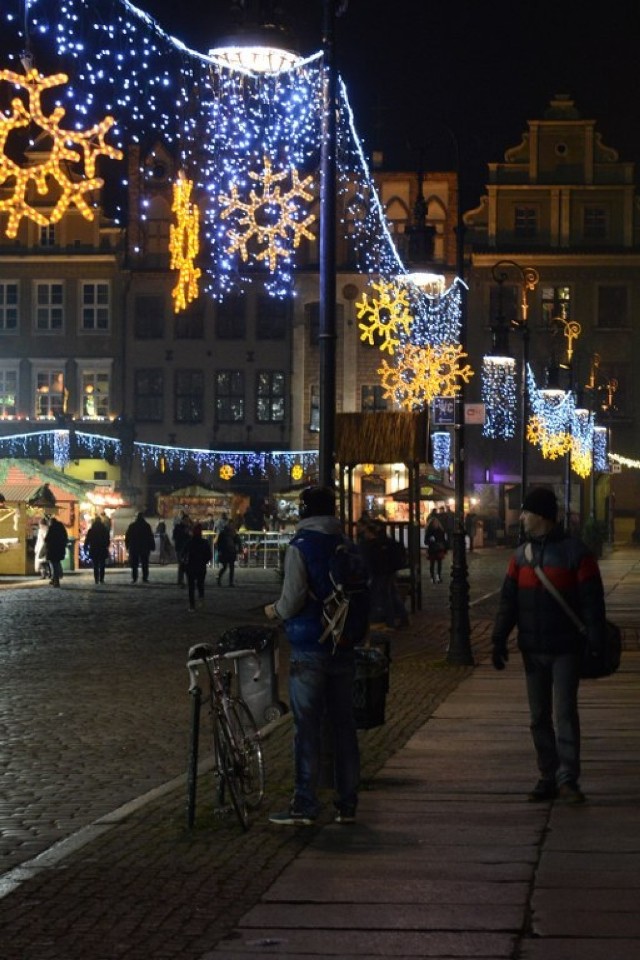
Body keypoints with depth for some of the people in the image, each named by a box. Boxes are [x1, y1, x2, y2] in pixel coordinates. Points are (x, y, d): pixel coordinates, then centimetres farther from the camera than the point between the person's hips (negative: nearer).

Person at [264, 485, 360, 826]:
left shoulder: (300, 547, -10)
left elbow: (293, 600, -16)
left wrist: (275, 611, 3)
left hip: (308, 649, -5)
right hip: (343, 647, 5)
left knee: (307, 727, -2)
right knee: (343, 724, 9)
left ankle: (304, 805, -2)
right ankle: (347, 804, 12)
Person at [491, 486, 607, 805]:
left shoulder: (575, 552, -8)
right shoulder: (521, 554, 7)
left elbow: (591, 600, -10)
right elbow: (508, 600, 8)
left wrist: (595, 642, -15)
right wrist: (499, 640, 0)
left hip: (565, 649, -5)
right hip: (533, 650, 5)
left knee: (565, 714, -7)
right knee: (539, 717, 8)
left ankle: (568, 780, -3)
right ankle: (548, 778, 15)